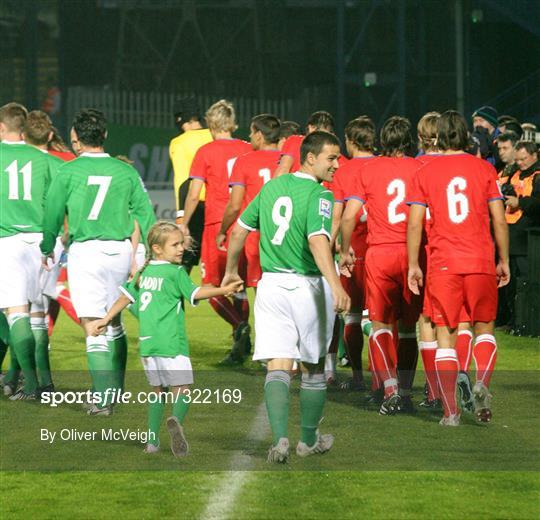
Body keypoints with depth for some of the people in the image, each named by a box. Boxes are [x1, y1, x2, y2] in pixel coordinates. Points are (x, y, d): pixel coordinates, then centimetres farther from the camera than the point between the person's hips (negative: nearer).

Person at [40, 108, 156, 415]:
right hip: (120, 251, 4)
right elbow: (146, 214, 6)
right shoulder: (126, 172, 5)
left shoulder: (69, 171, -4)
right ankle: (117, 388, 28)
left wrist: (47, 249, 19)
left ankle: (104, 398, -12)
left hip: (84, 250, -4)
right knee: (114, 322, 20)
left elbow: (53, 213, 2)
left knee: (93, 326, -4)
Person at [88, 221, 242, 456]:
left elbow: (126, 296, 20)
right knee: (182, 390, -4)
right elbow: (194, 293, -14)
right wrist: (223, 290, -15)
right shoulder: (176, 272, -5)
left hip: (147, 344, 6)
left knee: (158, 391, 18)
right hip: (171, 344, -6)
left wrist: (106, 319, 27)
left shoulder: (144, 272, 15)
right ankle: (176, 420, -34)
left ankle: (152, 440, 13)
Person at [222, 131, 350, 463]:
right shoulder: (319, 195, -11)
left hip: (271, 286, 4)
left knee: (278, 368, -2)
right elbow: (317, 241, -27)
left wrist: (231, 271, 30)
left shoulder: (272, 187, 9)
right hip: (308, 286, -4)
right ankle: (309, 440, 26)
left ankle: (280, 439, -20)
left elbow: (239, 230, 16)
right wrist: (336, 286, -37)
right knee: (313, 367, 14)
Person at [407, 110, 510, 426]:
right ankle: (482, 383, -11)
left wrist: (413, 265, 7)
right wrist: (504, 261, 10)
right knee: (484, 328, 15)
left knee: (446, 335, 4)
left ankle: (451, 410, -1)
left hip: (442, 263, 0)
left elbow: (415, 224, -1)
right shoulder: (484, 169, 2)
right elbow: (499, 220, 0)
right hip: (481, 262, 0)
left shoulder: (425, 173, 2)